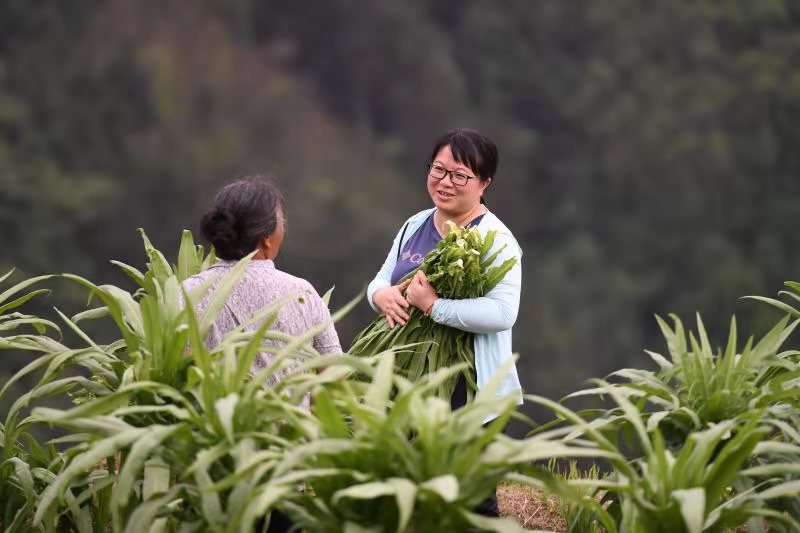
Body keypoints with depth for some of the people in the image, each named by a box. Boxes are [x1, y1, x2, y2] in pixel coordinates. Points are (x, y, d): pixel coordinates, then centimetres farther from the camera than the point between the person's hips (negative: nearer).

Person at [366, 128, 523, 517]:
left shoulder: (495, 239, -11)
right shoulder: (414, 227, 11)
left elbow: (503, 312, -23)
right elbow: (380, 281, 16)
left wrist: (433, 306, -27)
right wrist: (383, 296, -8)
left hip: (469, 393, -7)